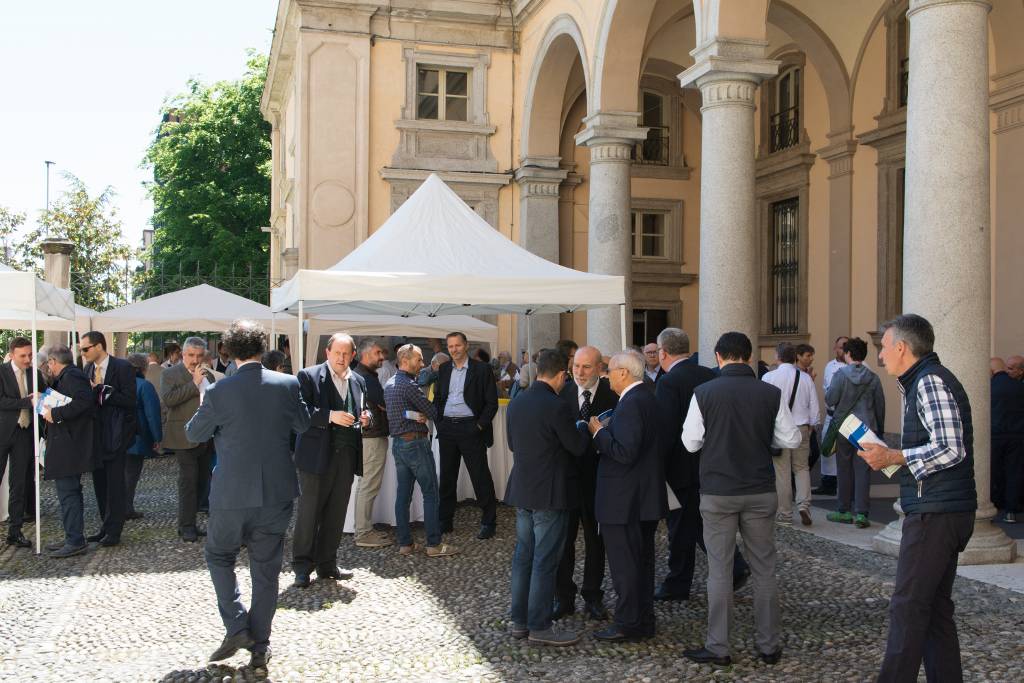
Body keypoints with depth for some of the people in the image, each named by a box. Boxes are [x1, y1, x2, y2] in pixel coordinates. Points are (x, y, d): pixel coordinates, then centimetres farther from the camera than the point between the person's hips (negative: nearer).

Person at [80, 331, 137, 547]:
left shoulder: (122, 367, -10)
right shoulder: (88, 369, 10)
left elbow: (129, 401, -15)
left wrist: (102, 389, -16)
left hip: (116, 434, -7)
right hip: (96, 433, 7)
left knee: (114, 483, -3)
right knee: (99, 481, 11)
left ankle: (113, 531, 3)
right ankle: (106, 527, 21)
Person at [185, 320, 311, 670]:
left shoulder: (218, 392, -12)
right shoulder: (287, 384, -7)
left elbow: (193, 434, 4)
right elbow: (303, 425, 10)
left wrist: (204, 406, 22)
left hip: (232, 494, -2)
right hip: (277, 493, 2)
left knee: (219, 556, 21)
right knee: (266, 569, 12)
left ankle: (237, 628, 11)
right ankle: (259, 647, 18)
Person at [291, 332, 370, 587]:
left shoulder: (358, 381, 14)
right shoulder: (308, 376, -3)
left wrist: (365, 418, 3)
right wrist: (331, 416, -21)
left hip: (346, 455, 5)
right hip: (317, 454, -5)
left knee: (336, 514, 10)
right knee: (309, 512, 1)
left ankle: (326, 564, 21)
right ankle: (302, 566, 11)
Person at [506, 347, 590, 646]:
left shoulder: (516, 404, 5)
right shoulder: (558, 407, -19)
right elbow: (578, 447, -12)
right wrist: (583, 428, 7)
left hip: (521, 491, 7)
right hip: (550, 495, -7)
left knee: (523, 556, 14)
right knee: (545, 561, 0)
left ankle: (519, 621, 22)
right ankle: (539, 627, 6)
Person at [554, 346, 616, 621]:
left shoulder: (612, 394, -6)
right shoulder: (562, 392, -2)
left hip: (597, 477, -1)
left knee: (595, 538, 12)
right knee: (563, 537, 8)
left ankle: (592, 596, 26)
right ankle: (563, 597, 21)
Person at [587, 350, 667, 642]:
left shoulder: (630, 404, -21)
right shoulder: (648, 398, 11)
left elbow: (625, 452, -27)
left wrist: (599, 432, -15)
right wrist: (606, 432, 10)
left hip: (625, 499, -10)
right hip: (647, 495, 10)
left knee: (624, 562, -1)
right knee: (642, 560, 17)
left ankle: (628, 624, 7)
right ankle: (644, 621, 26)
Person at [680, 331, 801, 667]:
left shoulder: (704, 393, -9)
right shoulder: (772, 393, -6)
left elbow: (691, 442, -3)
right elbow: (791, 439, 0)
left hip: (717, 493, -1)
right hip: (761, 492, 2)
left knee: (719, 571, 6)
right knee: (764, 570, 12)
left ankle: (718, 648, 12)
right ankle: (769, 645, 20)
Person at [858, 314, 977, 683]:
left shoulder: (931, 381, -14)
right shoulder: (924, 381, 18)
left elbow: (950, 449, -22)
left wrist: (893, 456, -16)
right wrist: (890, 455, 15)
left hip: (935, 513, -10)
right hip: (940, 511, 10)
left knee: (907, 607, -6)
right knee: (935, 605, 13)